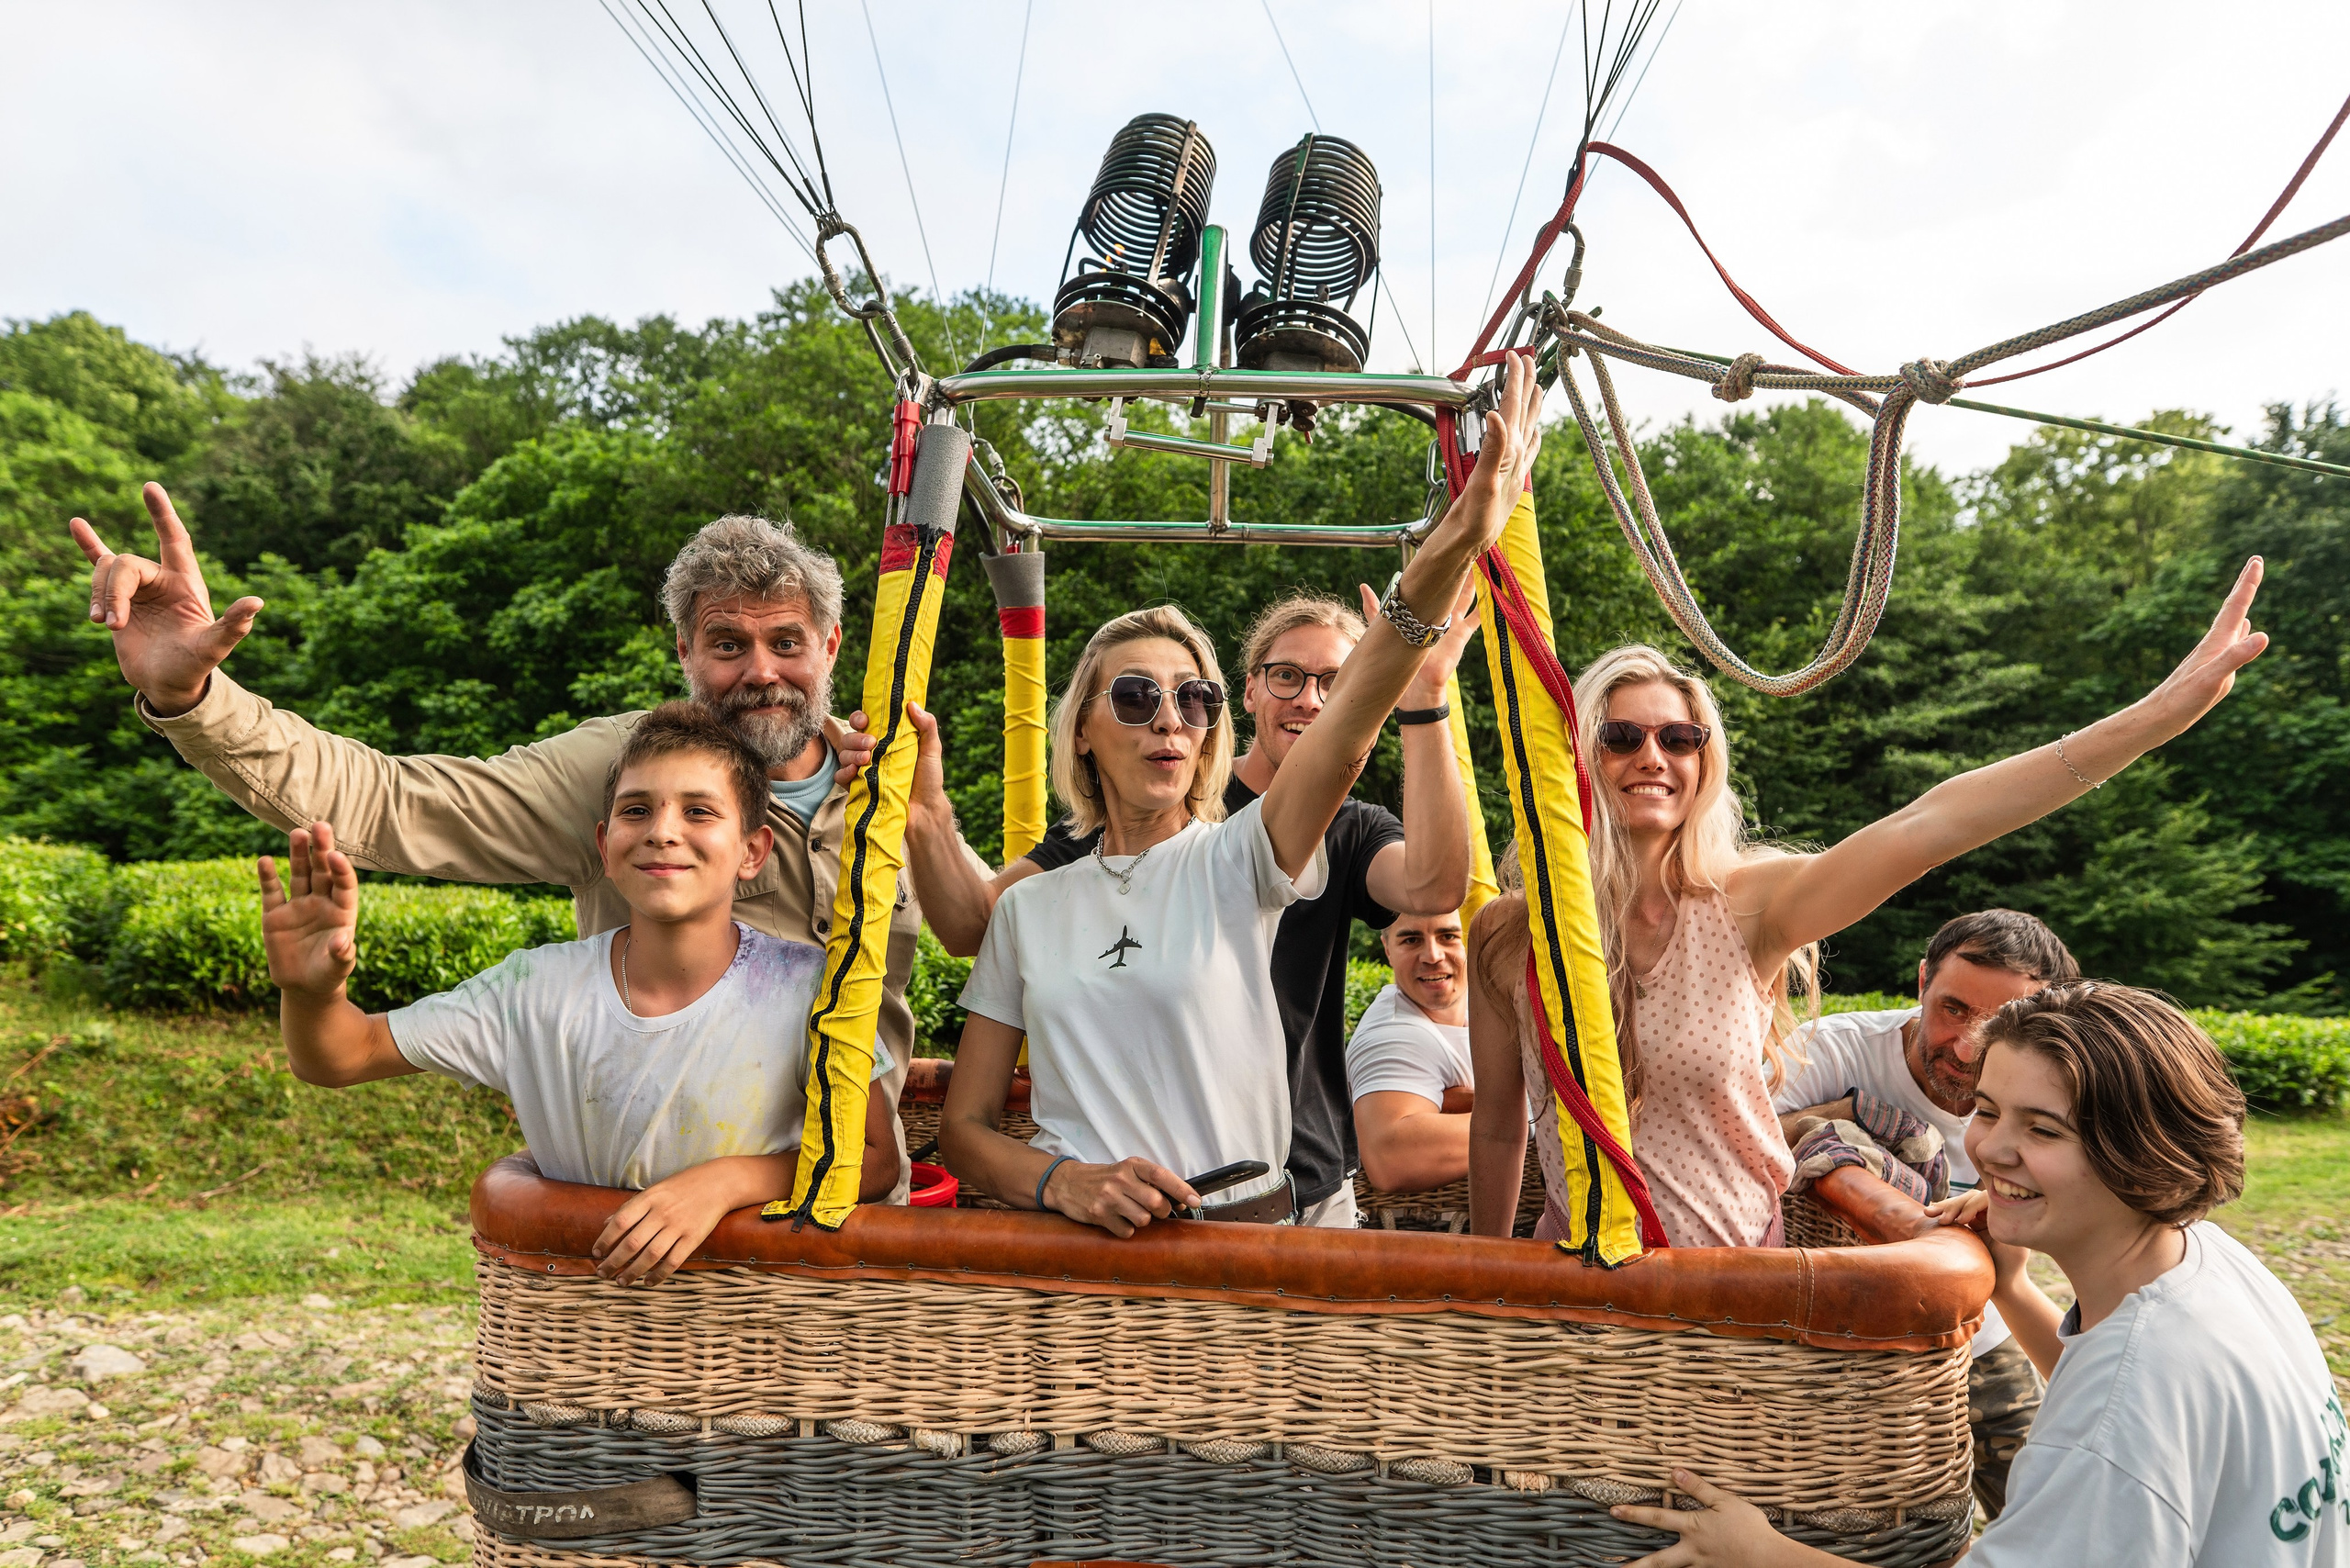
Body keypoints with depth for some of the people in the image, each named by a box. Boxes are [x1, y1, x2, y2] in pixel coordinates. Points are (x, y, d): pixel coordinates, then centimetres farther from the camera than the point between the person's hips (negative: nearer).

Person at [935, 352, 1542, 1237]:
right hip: (1075, 1252, 2)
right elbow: (964, 1125, 9)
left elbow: (1350, 727, -15)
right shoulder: (1028, 906, 10)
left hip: (1241, 1233, -2)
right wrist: (1066, 1181, -12)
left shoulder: (1235, 861, 2)